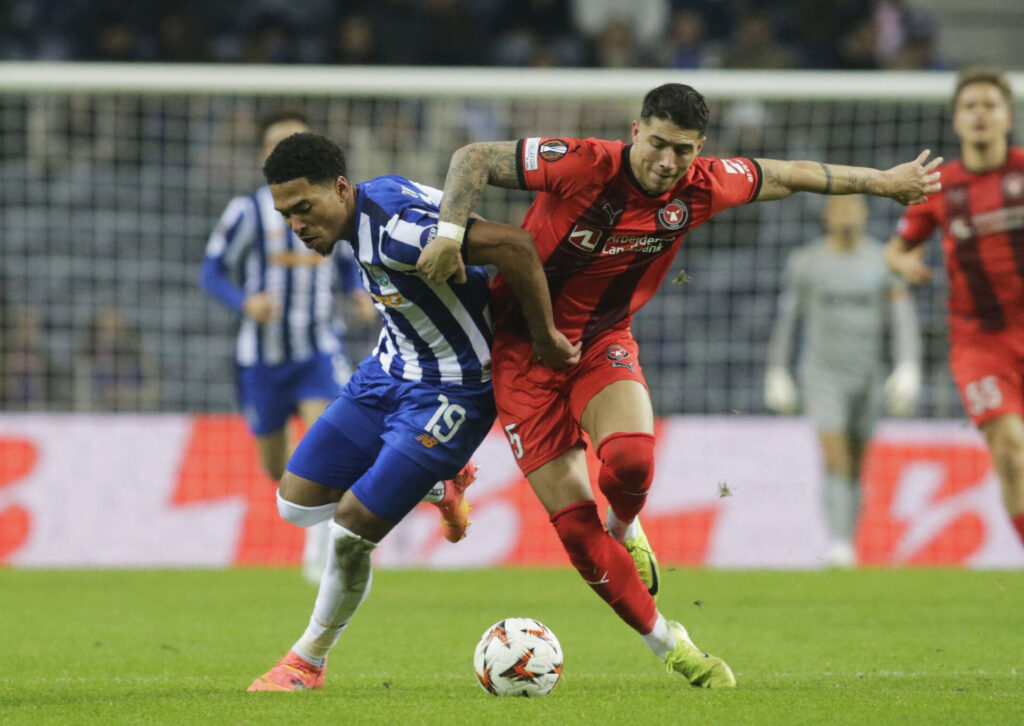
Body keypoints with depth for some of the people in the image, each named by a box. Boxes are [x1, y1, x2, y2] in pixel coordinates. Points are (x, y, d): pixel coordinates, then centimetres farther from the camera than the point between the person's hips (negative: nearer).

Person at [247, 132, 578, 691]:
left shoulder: (394, 229, -33)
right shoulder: (363, 219, -4)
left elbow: (513, 245, -39)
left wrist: (544, 337, -27)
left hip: (449, 390, -10)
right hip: (389, 371, 10)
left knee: (350, 530, -10)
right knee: (297, 501, 8)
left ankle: (309, 661, 13)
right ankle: (433, 478, 27)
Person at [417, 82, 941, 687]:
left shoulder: (702, 188, -10)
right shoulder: (583, 166, -23)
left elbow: (789, 176, 7)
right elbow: (473, 159, -18)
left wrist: (883, 181, 18)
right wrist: (450, 232, -34)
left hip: (604, 343, 3)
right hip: (524, 347, -2)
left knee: (630, 460, -30)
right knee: (573, 520, -9)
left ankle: (626, 528, 8)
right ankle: (666, 642, 7)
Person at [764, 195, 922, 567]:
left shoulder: (884, 261, 0)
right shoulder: (805, 262, -1)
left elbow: (903, 318, -3)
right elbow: (786, 320, 6)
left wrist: (907, 369, -14)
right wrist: (776, 374, 5)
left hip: (866, 377, 2)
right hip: (823, 375, -2)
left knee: (855, 467, 9)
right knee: (836, 460, -16)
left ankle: (848, 543, 20)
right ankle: (839, 545, -22)